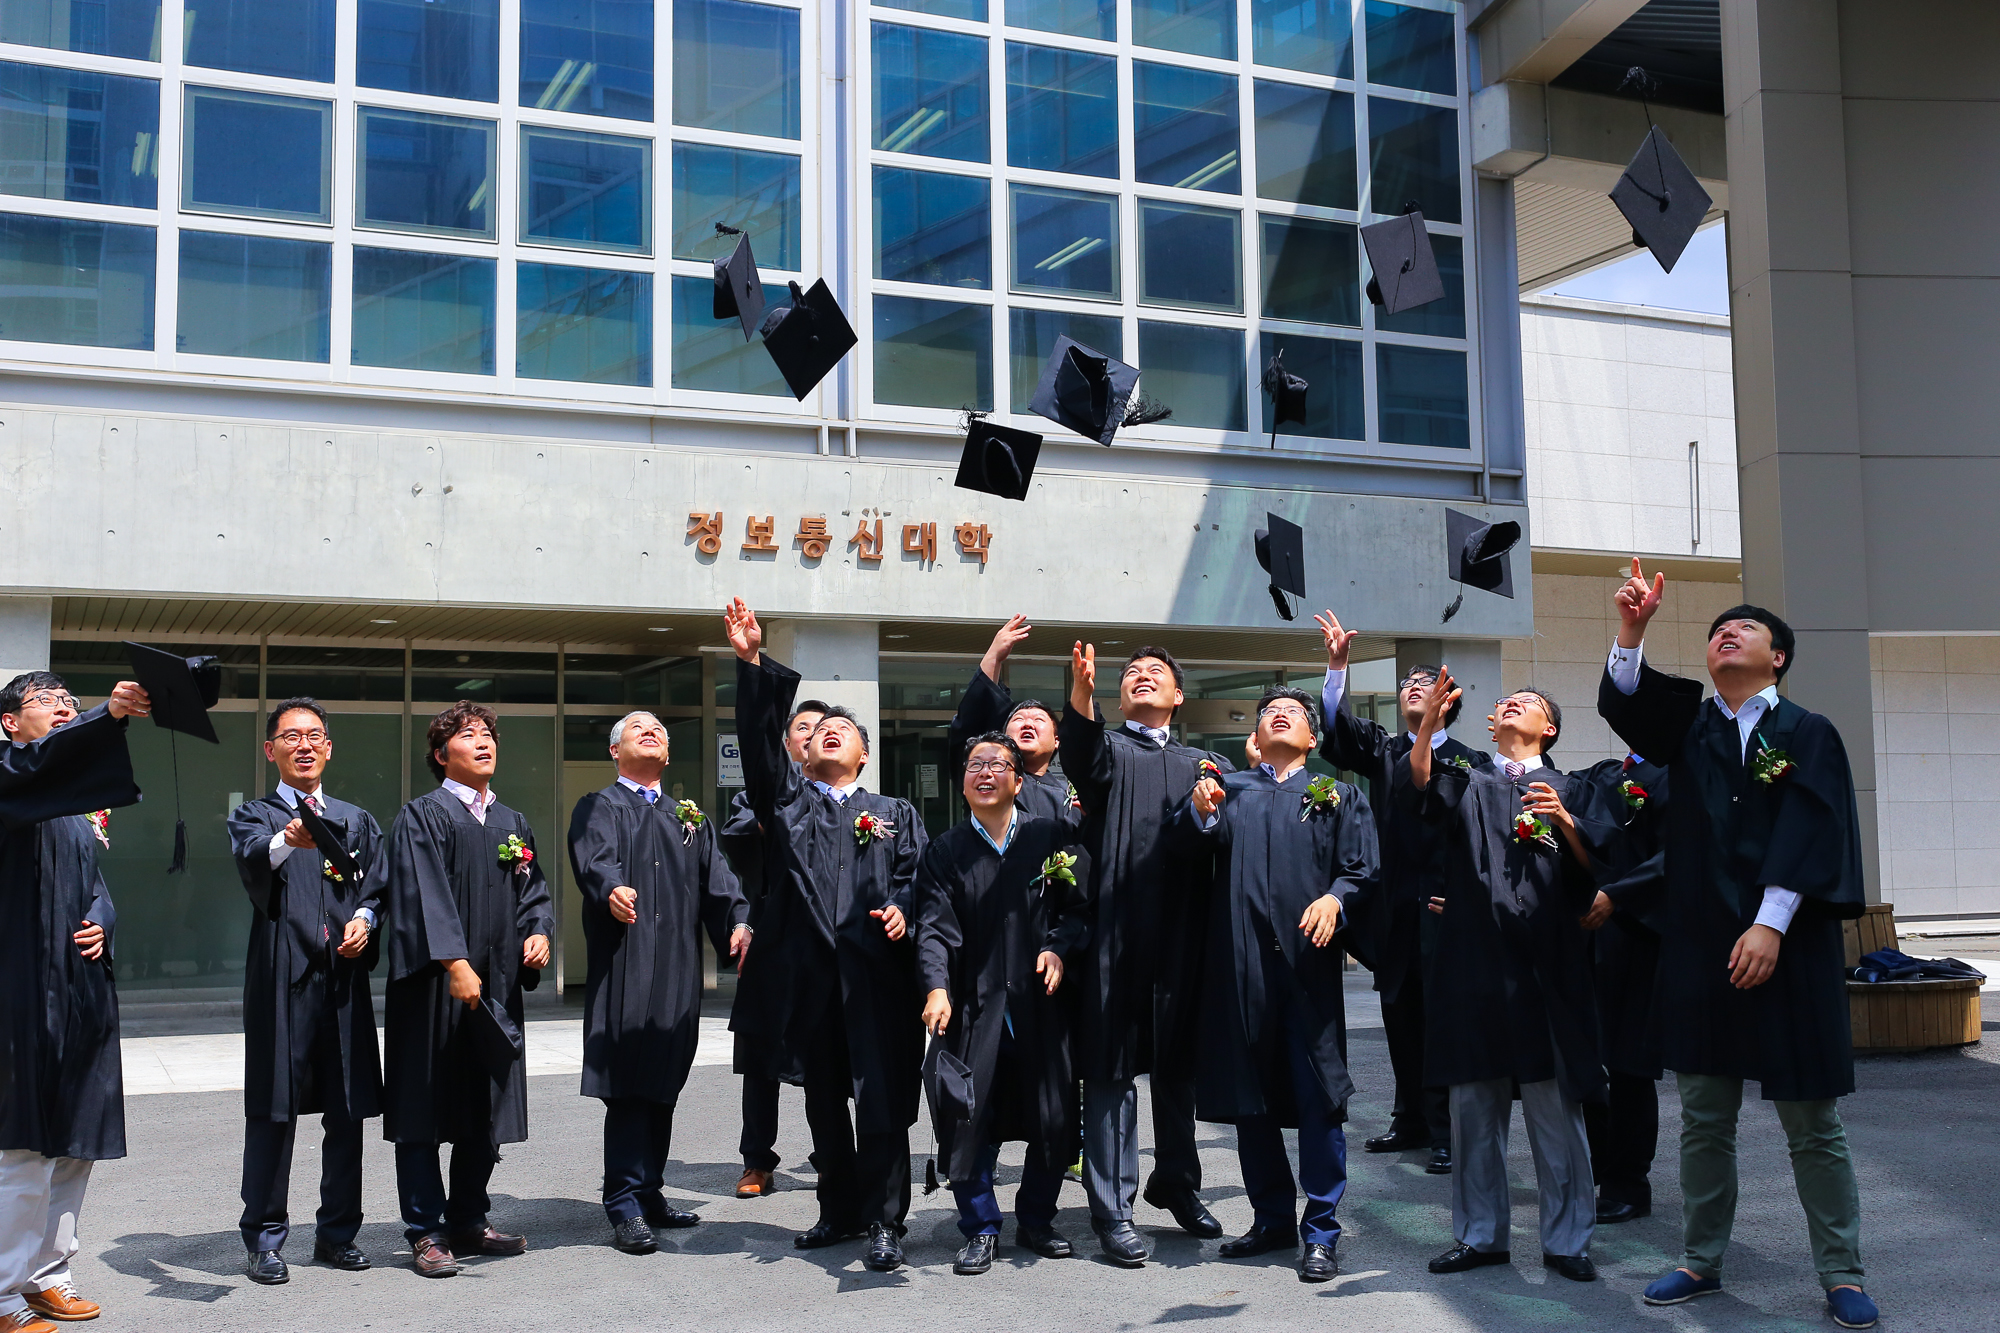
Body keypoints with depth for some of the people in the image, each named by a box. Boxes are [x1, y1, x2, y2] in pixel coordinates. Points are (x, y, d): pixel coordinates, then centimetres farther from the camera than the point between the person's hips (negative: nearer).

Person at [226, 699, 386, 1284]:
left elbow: (377, 886, 15)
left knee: (347, 1109, 6)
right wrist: (287, 842, -39)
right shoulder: (255, 816, 6)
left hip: (345, 975, 4)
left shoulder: (356, 820, 19)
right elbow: (252, 861, -17)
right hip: (282, 978, -4)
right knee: (273, 1110, -2)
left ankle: (337, 1231, 18)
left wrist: (364, 918, -7)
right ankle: (265, 1239, 9)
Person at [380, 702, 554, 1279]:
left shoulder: (513, 824, 16)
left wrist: (539, 930, -5)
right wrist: (454, 962, -25)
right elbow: (424, 894, -15)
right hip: (434, 983, -6)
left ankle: (468, 1221, 22)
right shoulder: (422, 817, -3)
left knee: (486, 1105, 10)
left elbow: (532, 889, 17)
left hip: (496, 982, 6)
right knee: (427, 1103, -2)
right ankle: (426, 1233, 5)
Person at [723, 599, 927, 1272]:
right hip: (804, 968, 2)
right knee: (822, 1099, 10)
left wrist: (902, 908, -16)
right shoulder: (785, 798, 17)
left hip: (875, 969, -1)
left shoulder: (896, 813, 17)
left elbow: (919, 875, 6)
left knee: (880, 1100, -6)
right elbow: (758, 737, 3)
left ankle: (884, 1223, 1)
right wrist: (751, 662, -8)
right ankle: (839, 1211, 23)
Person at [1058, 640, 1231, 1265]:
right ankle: (1113, 1209, 4)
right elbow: (1083, 757, -17)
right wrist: (1081, 691, -35)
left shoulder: (1207, 763, 19)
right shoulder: (1107, 749, 9)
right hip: (1118, 930, -3)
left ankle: (1177, 1183, 31)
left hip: (1184, 935, 3)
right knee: (1113, 1069, -3)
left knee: (1179, 1065, 13)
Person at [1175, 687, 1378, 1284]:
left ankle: (1321, 1232, 2)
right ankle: (1273, 1218, 20)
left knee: (1316, 1094, -5)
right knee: (1248, 1095, 7)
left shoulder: (1338, 797, 14)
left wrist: (1335, 898, -18)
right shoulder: (1229, 787, 17)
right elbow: (1190, 839, -1)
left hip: (1307, 955, -2)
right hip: (1239, 960, 2)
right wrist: (1200, 811, -22)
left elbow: (1362, 870, 3)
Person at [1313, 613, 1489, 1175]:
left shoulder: (1472, 761, 2)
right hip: (1394, 908, 4)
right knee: (1400, 1016, 11)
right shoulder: (1383, 749, 12)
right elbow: (1339, 733, -5)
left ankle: (1446, 1132, 2)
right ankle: (1412, 1120, 24)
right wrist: (1337, 667, -18)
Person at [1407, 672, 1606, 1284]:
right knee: (1474, 1104, 5)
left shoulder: (1569, 790, 14)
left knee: (1555, 1107, -1)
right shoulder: (1467, 784, 14)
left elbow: (1595, 869, 4)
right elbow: (1421, 788, -9)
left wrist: (1565, 824, -14)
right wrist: (1429, 722, -24)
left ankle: (1566, 1240, 9)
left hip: (1546, 963, -1)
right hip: (1475, 959, 1)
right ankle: (1480, 1234, 16)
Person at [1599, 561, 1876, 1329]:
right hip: (1700, 945, 3)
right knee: (1703, 1118, 10)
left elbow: (1807, 833, -9)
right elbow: (1623, 701, -8)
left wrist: (1771, 924, -20)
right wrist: (1632, 630, -24)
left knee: (1812, 1123, 3)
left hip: (1787, 947, -3)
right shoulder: (1689, 726, 10)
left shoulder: (1809, 735, 2)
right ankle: (1702, 1260, 21)